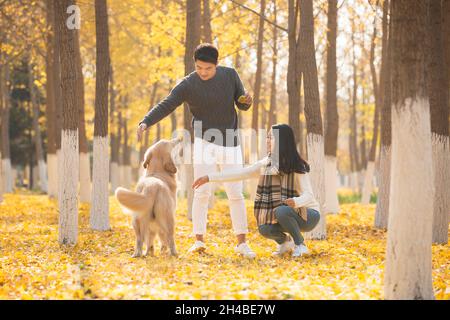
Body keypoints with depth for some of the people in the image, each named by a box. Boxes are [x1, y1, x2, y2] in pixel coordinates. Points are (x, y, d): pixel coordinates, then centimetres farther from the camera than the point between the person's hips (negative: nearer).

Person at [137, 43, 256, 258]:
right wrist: (145, 123, -36)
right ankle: (199, 240, -1)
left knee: (236, 194, 1)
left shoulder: (230, 75, -2)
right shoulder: (187, 85, -10)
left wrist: (247, 101, -19)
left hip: (230, 144, 2)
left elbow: (241, 105, 6)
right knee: (202, 192, -8)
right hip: (205, 143, -2)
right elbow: (165, 106, -19)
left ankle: (241, 243, 8)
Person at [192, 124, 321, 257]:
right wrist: (209, 177, -8)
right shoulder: (266, 164, -2)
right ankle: (285, 241, 10)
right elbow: (240, 173, -4)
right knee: (265, 229, -22)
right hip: (288, 215, 5)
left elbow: (308, 195, -24)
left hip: (308, 214, -5)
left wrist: (296, 202, -47)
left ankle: (300, 245, -13)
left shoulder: (297, 167, -18)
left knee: (281, 211, -34)